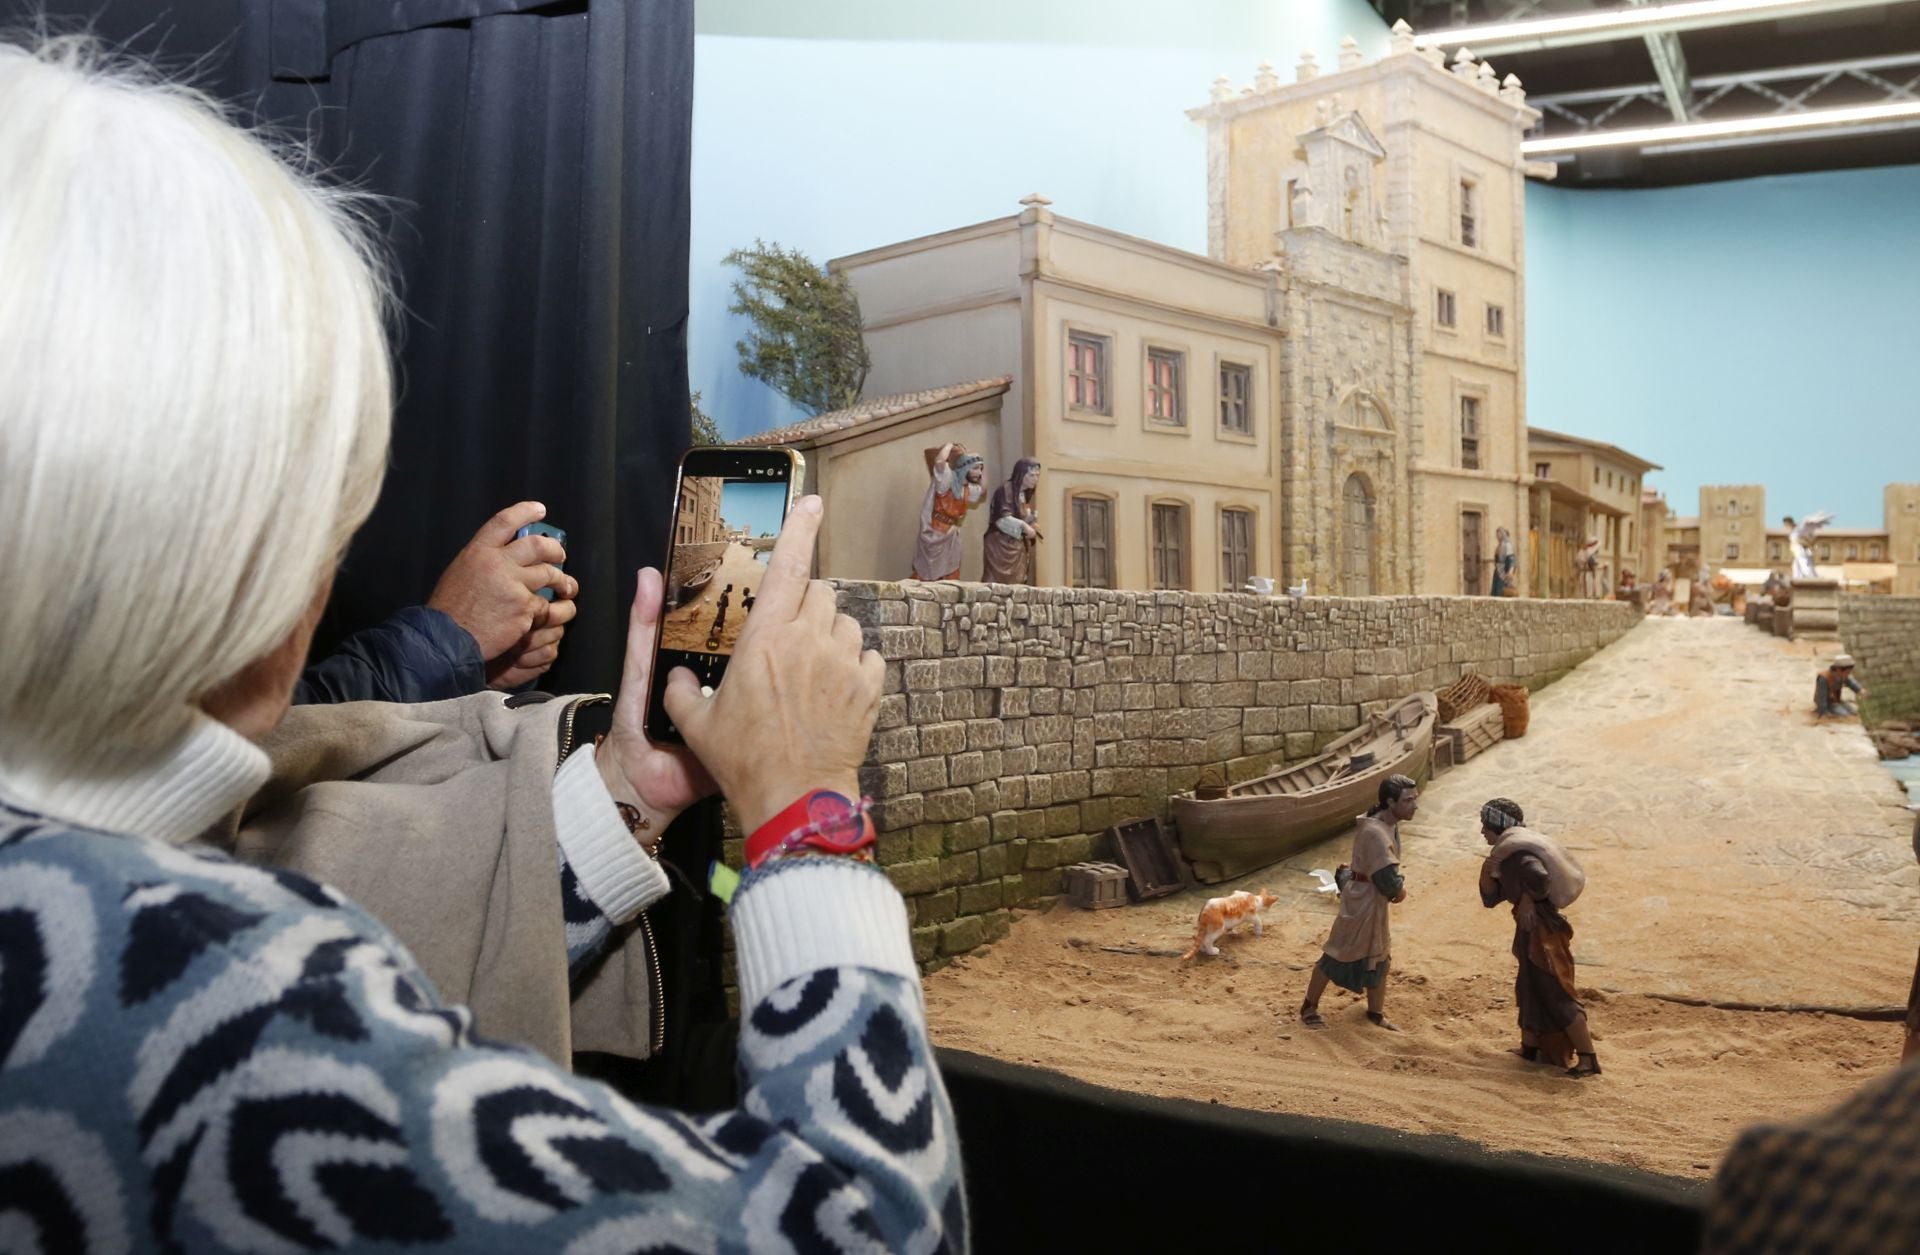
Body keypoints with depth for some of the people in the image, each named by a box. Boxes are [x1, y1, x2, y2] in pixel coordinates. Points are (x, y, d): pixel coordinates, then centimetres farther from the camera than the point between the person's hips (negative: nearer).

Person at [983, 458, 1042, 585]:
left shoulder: (1024, 494, 16)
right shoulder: (1005, 490, -12)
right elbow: (1002, 519, -20)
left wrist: (1032, 519, 2)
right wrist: (1024, 526, -27)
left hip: (1018, 547, 9)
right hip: (1000, 546, -9)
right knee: (999, 584, -12)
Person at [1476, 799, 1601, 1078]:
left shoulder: (1515, 850, -17)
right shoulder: (1506, 852, 13)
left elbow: (1539, 877, -37)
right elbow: (1491, 898, 14)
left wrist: (1527, 901, -19)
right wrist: (1487, 873, -3)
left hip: (1542, 930, -11)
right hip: (1531, 931, 11)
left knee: (1557, 995, -7)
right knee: (1531, 990, 20)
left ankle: (1588, 1059, -4)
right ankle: (1529, 1048, 32)